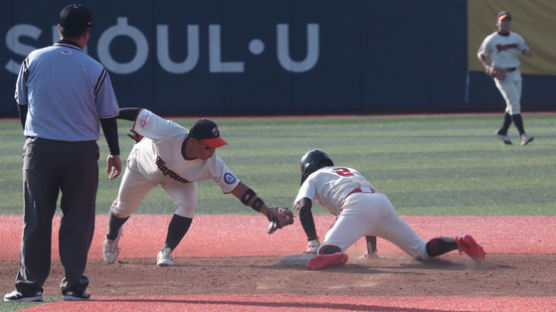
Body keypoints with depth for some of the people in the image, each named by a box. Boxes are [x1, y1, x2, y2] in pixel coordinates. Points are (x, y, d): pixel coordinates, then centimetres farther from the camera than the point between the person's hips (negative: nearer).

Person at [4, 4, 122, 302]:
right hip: (81, 153, -1)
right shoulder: (95, 70, -5)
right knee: (77, 220, 7)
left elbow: (22, 104, 8)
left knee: (36, 219, 6)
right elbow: (108, 116, 2)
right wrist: (114, 154, 14)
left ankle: (30, 284, 5)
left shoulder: (33, 60, 0)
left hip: (39, 149, 1)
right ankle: (73, 284, 7)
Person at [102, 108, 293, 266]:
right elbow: (140, 114, -32)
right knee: (124, 208, 16)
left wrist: (267, 211, -45)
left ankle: (166, 252, -6)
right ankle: (111, 238, 50)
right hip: (144, 165, -1)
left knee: (187, 206, -26)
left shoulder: (212, 164, -39)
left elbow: (238, 189, -37)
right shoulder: (168, 133, -46)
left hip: (178, 180, 1)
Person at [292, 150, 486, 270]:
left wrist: (312, 241, 7)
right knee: (421, 251, 10)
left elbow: (304, 208, 6)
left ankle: (334, 255, -51)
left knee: (323, 252, -16)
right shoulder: (350, 170, 43)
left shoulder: (313, 178, 27)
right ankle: (460, 242, -13)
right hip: (382, 202, 6)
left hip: (356, 205, -6)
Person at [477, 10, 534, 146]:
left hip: (515, 74, 6)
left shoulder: (517, 38, 7)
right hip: (501, 75, -6)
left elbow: (526, 52, 1)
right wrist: (488, 67, -13)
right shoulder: (491, 40, -5)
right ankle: (523, 135, -17)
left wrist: (528, 52, -25)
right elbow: (481, 54, 4)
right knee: (514, 104, -14)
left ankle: (502, 132, 28)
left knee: (514, 105, 11)